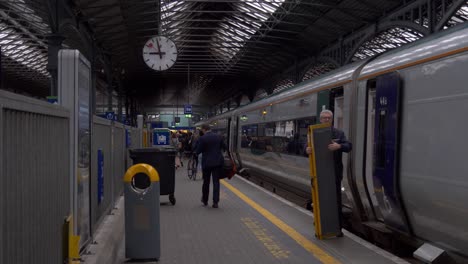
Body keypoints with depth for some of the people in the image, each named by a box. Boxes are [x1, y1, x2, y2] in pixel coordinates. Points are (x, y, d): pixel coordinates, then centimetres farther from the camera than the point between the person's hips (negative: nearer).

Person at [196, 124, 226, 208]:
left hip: (207, 163, -2)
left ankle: (205, 200, 28)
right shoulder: (218, 137, 1)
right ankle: (215, 202, -2)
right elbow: (224, 147, 8)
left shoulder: (202, 138, -11)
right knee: (216, 182, 3)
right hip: (218, 162, 2)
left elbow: (198, 151, -10)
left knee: (206, 182, 14)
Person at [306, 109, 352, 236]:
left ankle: (338, 228, 16)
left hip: (334, 173, 0)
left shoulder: (339, 133, 5)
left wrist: (339, 146, -29)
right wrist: (307, 150, -27)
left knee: (336, 200, 5)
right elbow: (308, 146, -2)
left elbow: (348, 146, -7)